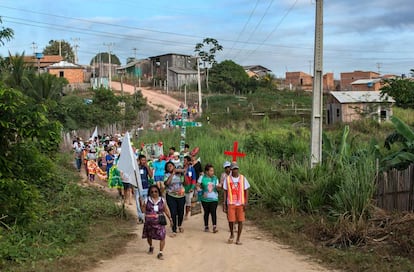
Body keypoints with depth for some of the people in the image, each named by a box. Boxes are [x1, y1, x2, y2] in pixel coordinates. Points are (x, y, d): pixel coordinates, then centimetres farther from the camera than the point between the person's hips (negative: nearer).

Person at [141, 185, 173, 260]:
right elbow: (143, 210, -1)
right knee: (149, 236, 18)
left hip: (159, 222, -1)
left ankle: (160, 253, 2)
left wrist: (170, 218, -1)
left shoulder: (162, 200, 0)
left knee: (162, 237, -10)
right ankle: (151, 247, 49)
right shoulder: (147, 201, -2)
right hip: (149, 222, 1)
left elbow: (166, 210, 4)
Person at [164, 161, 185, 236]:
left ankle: (179, 225, 40)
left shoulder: (179, 173, 4)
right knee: (173, 213, -8)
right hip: (171, 196, -2)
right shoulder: (167, 175, -1)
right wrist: (172, 173, -17)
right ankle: (174, 230, 1)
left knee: (181, 212, 12)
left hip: (181, 196, 2)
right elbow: (167, 183, -19)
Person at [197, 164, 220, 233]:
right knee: (206, 213, 9)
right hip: (205, 199, -1)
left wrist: (219, 186, -17)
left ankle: (214, 227, -11)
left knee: (213, 212, -10)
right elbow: (198, 186, 1)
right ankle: (206, 227, 21)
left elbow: (217, 187, 5)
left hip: (214, 199, 1)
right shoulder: (202, 177, -3)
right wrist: (201, 192, -12)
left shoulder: (215, 178, 4)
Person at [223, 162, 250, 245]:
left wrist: (246, 203, -5)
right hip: (231, 203, 0)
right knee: (231, 220, -2)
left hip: (240, 203, 0)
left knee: (240, 221, -1)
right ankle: (232, 235, 25)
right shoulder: (227, 179, 4)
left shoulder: (242, 178, 3)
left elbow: (246, 191, 5)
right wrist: (224, 204, 2)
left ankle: (238, 239, 11)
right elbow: (225, 192, 7)